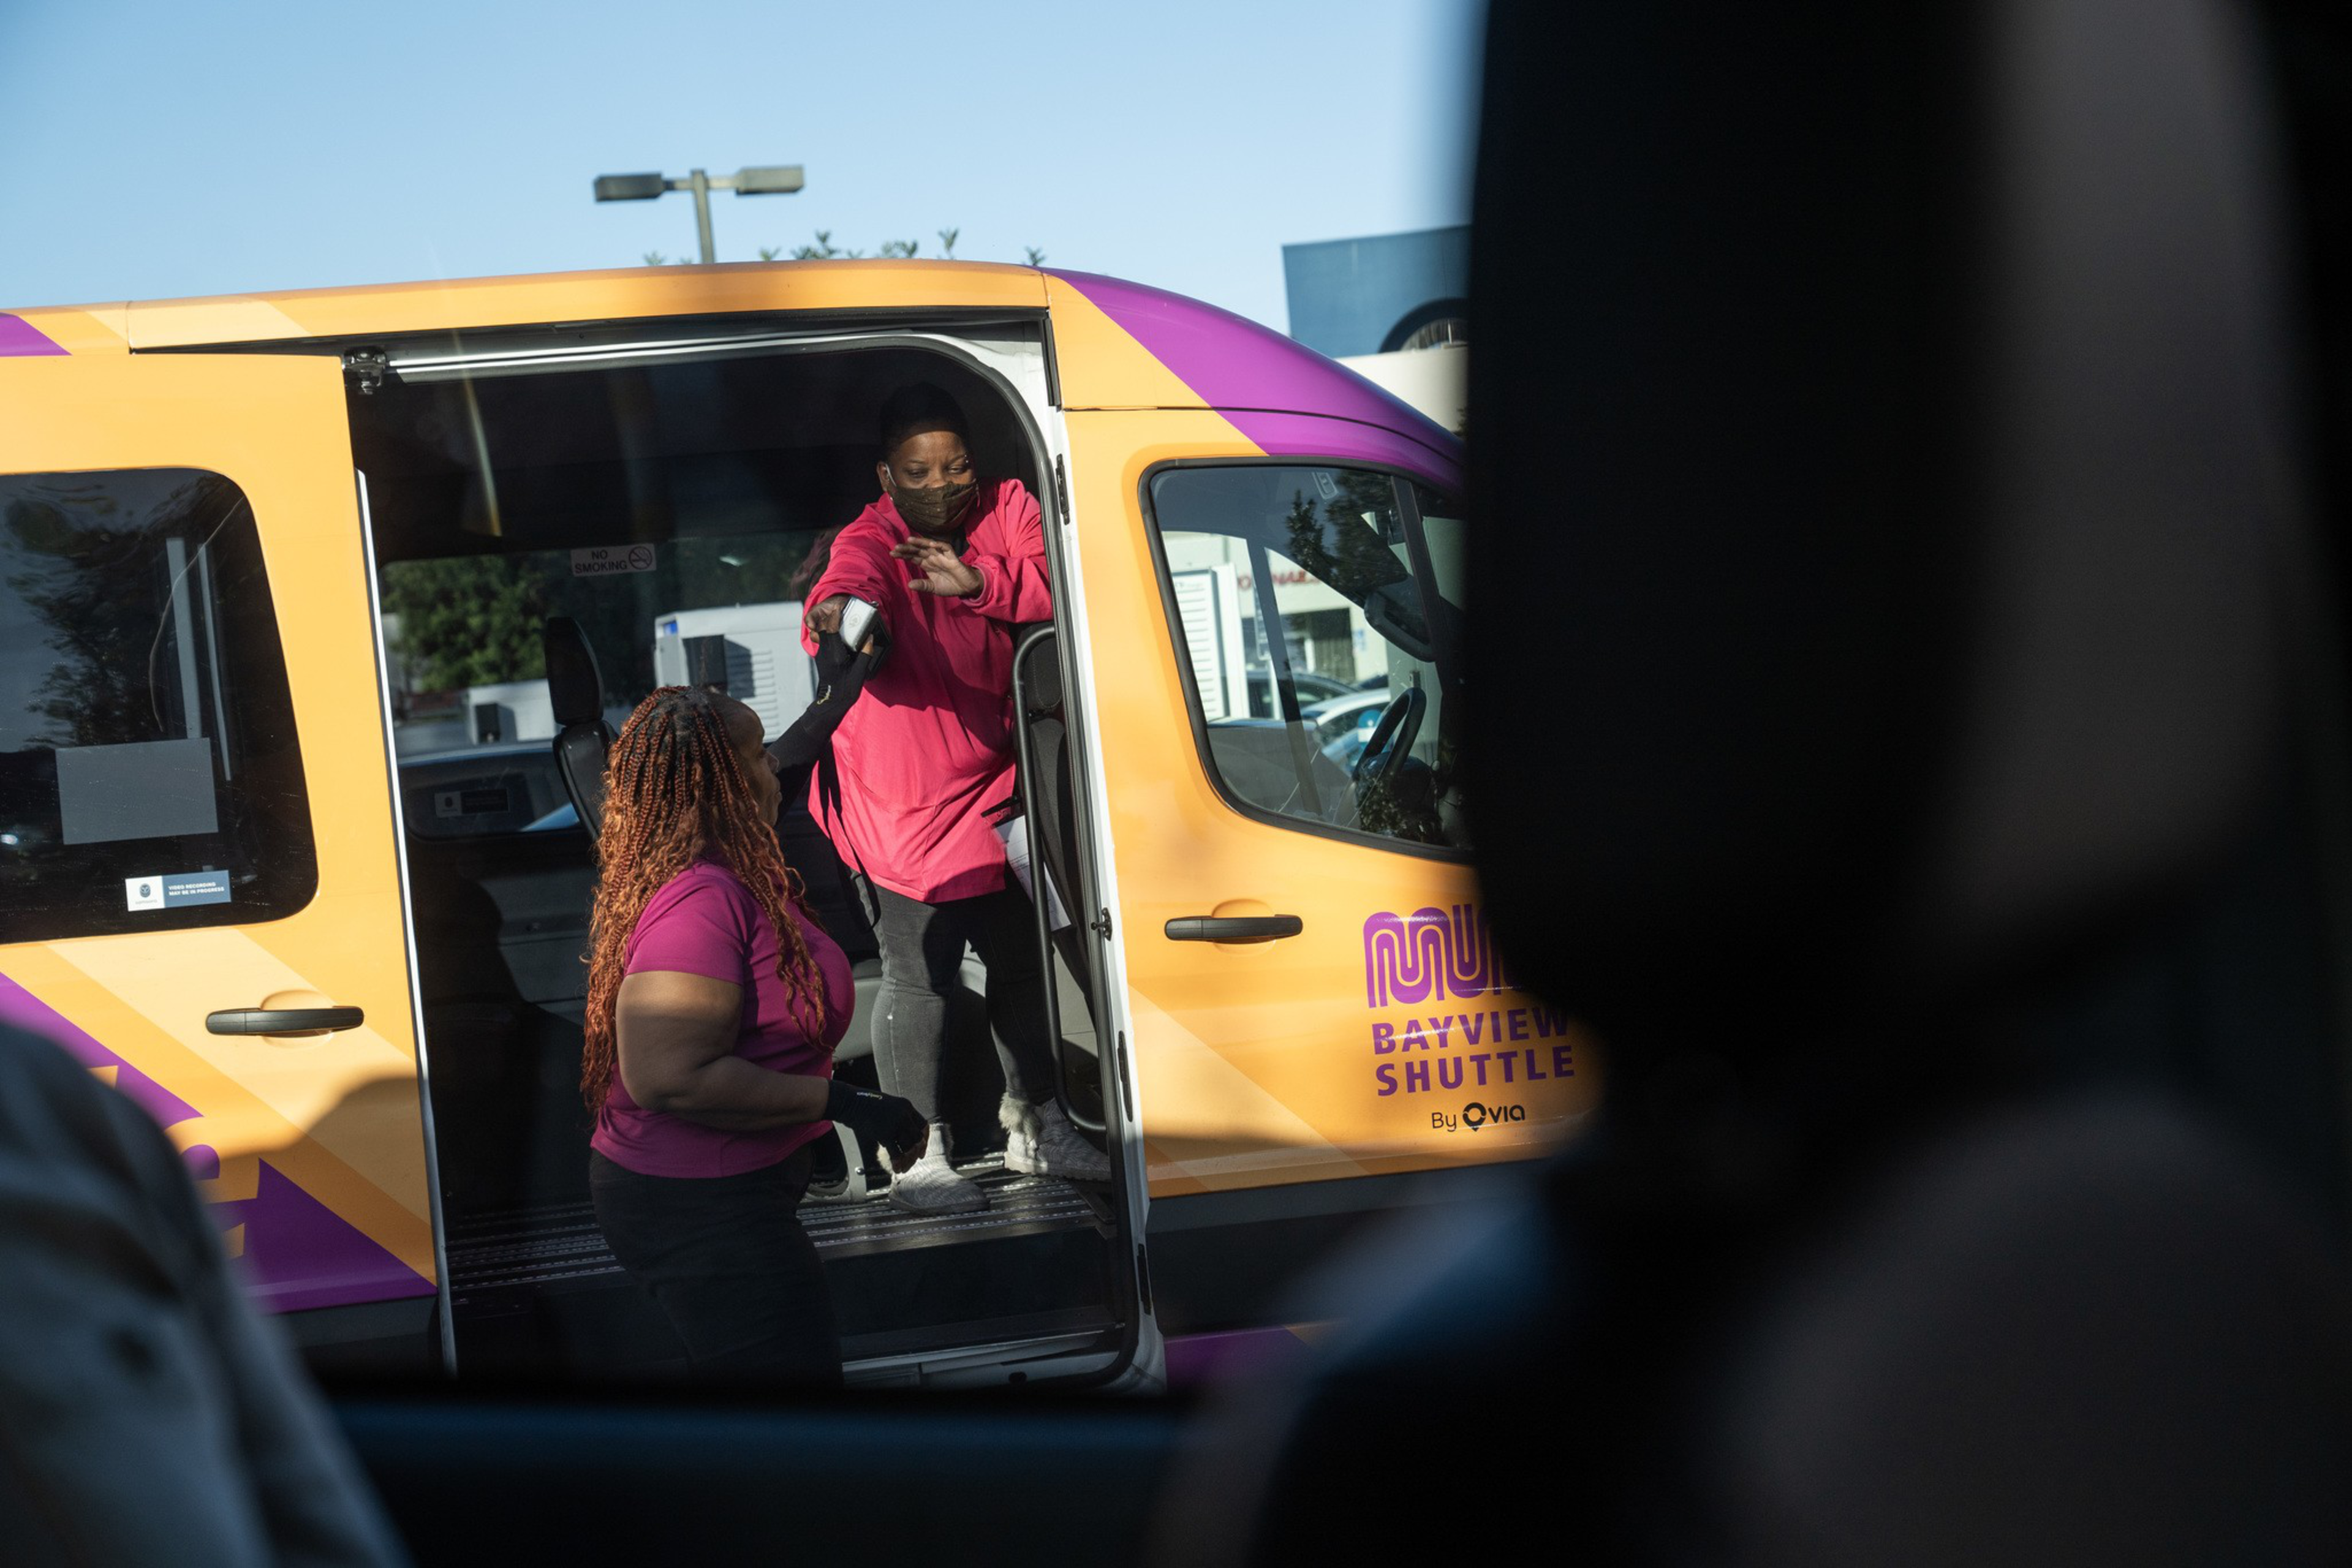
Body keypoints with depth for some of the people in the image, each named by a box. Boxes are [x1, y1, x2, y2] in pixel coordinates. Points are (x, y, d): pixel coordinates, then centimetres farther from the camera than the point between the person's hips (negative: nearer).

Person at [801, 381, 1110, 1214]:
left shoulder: (1006, 512, -2)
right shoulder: (870, 543, -17)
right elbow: (849, 586, -40)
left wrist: (979, 581, -28)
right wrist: (839, 614, -64)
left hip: (991, 789, 6)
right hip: (900, 801, -6)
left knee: (1020, 957, 17)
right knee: (919, 977, -6)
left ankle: (1033, 1127, 34)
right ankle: (918, 1155, 6)